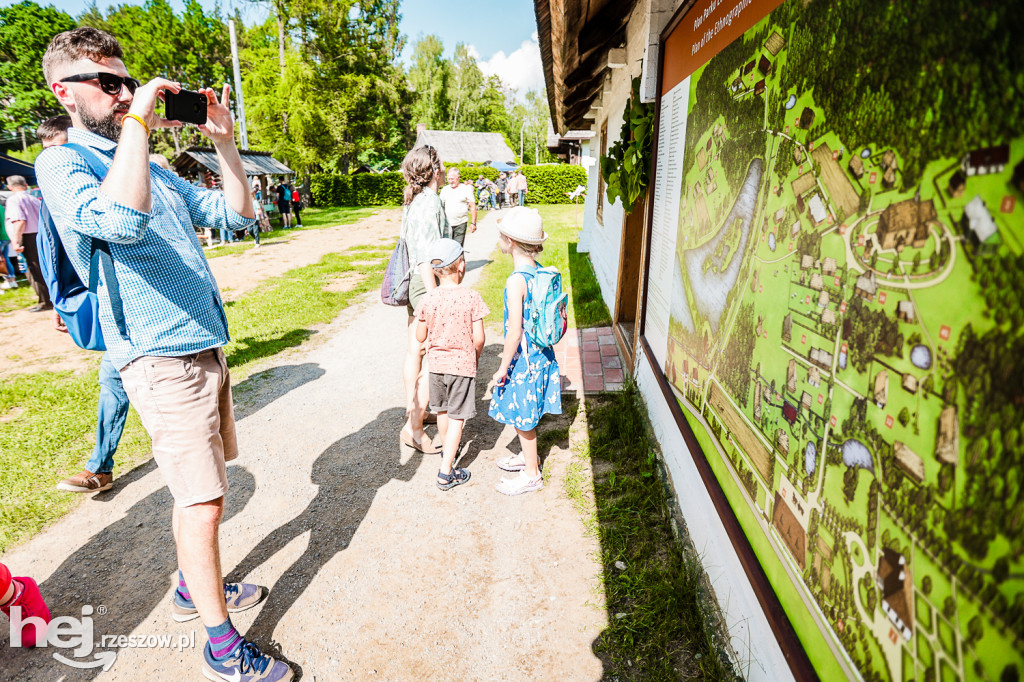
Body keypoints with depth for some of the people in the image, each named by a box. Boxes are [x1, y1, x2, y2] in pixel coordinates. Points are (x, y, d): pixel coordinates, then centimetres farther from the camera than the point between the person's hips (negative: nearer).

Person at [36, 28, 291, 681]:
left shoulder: (153, 167, 18)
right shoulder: (61, 163, -6)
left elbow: (236, 214, 15)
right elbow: (120, 220, -29)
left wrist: (224, 142, 5)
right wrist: (138, 120, -21)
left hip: (206, 346, 8)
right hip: (161, 357, -8)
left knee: (198, 490, 19)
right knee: (204, 500, -4)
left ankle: (194, 586, 39)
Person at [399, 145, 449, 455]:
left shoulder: (412, 200, 12)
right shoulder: (430, 202, -17)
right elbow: (426, 258, -23)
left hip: (413, 282, 10)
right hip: (427, 283, -10)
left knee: (415, 351, 17)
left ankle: (413, 411, 31)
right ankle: (414, 427, 1)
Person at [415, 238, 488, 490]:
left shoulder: (428, 299, -8)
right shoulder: (471, 297, -16)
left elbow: (420, 337, -1)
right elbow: (478, 338, -14)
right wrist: (474, 358, 5)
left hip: (436, 363, 4)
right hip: (463, 364, -4)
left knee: (442, 410, 24)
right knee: (457, 418, 4)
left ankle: (447, 448, 48)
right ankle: (446, 473, 5)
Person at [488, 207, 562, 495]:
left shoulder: (516, 280, -25)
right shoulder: (538, 270, 1)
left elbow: (514, 331, -24)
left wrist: (503, 367, -13)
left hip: (523, 357, -8)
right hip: (539, 353, 9)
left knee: (522, 417, 8)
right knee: (524, 414, 25)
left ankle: (531, 474, 24)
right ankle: (527, 455, 44)